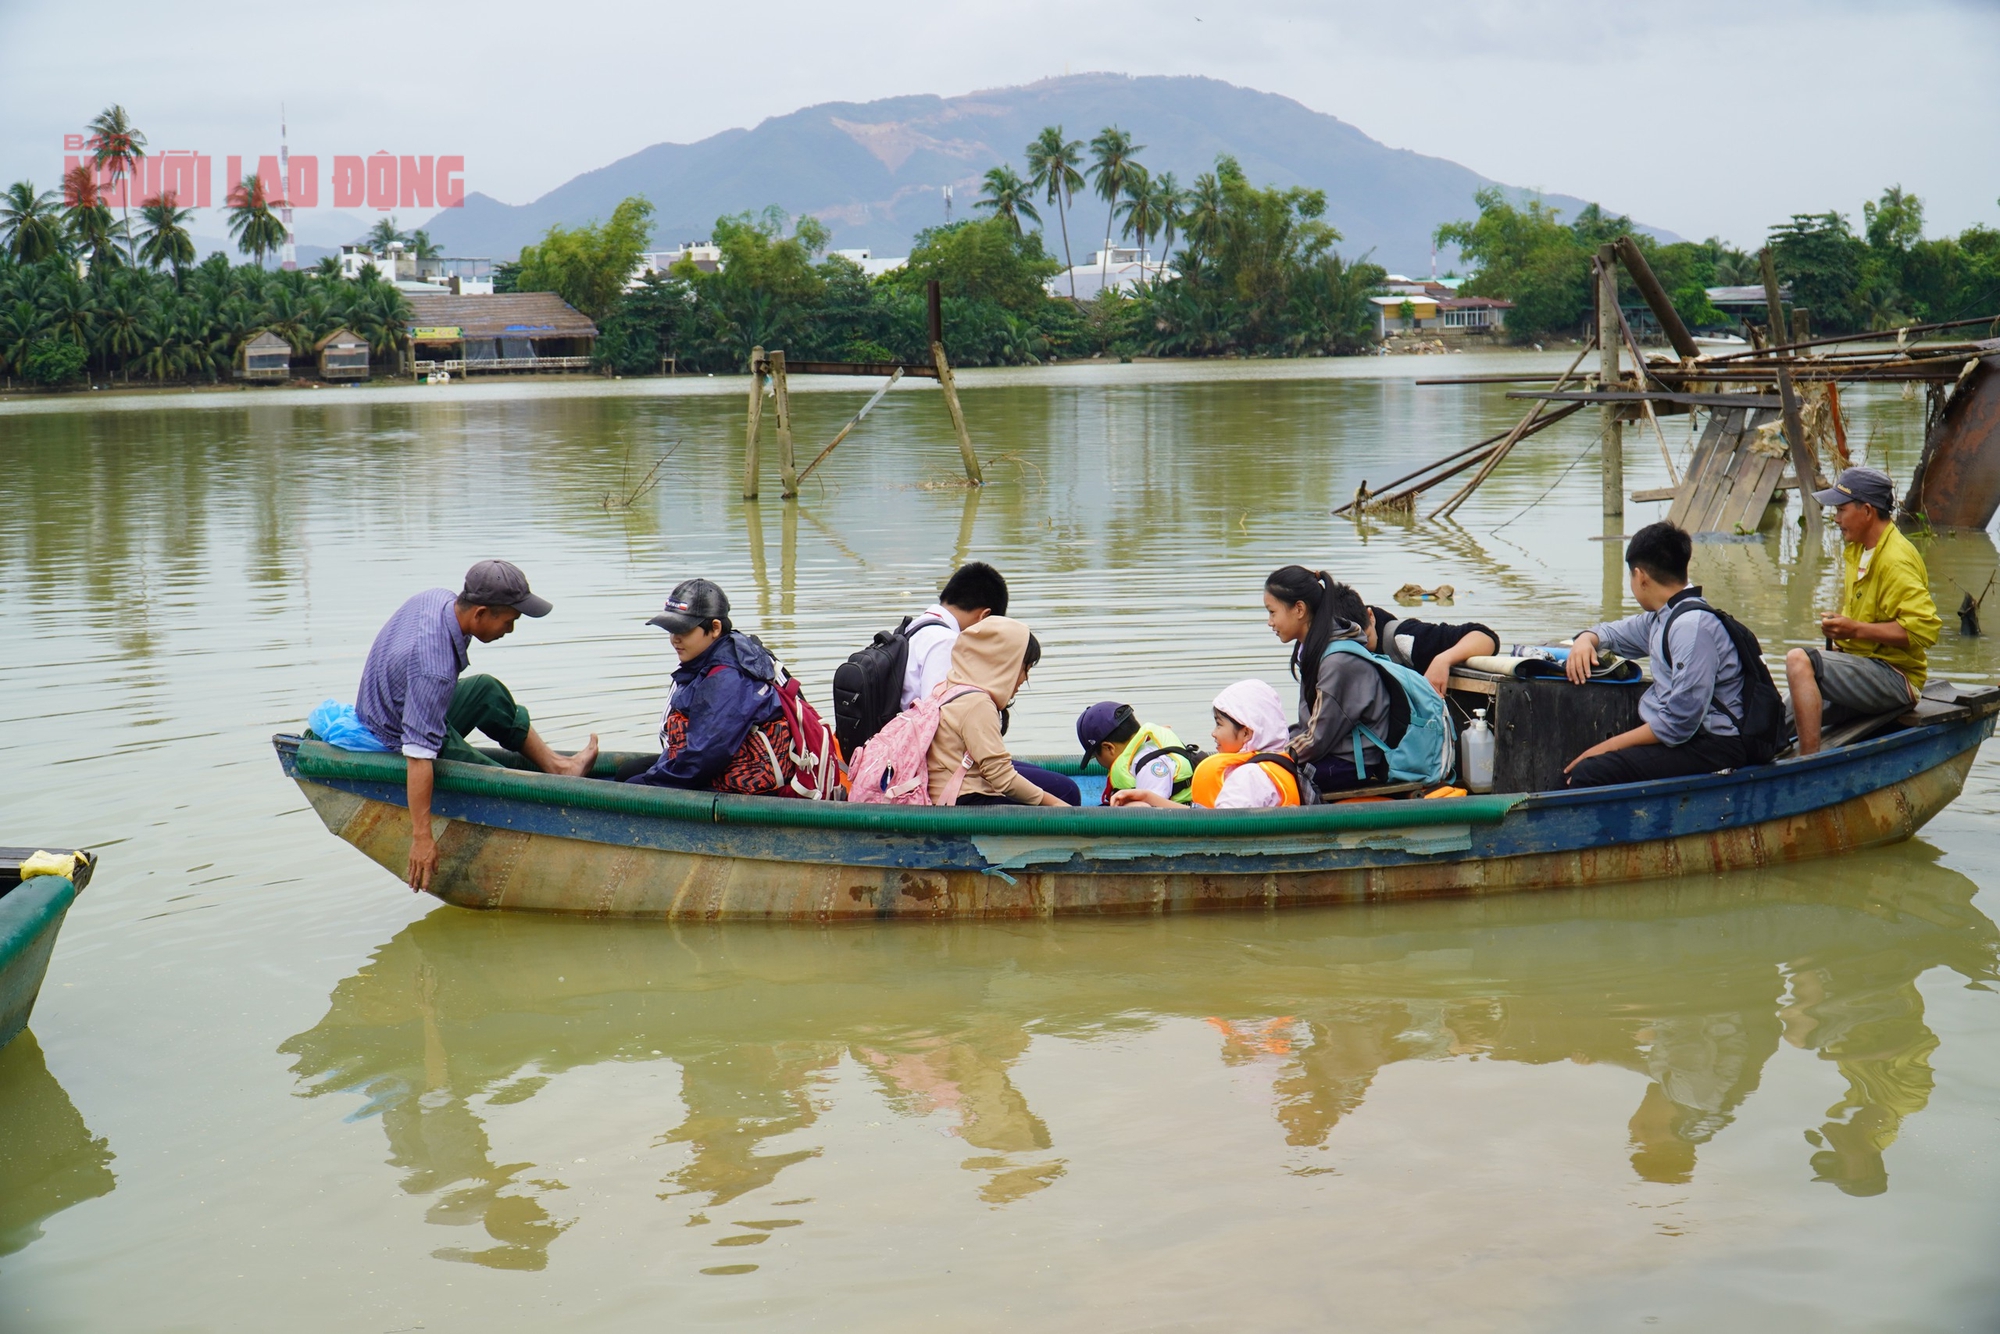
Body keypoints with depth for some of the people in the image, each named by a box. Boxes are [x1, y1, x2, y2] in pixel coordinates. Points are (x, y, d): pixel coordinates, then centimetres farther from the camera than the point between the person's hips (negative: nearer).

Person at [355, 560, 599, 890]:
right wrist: (422, 837, -37)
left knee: (487, 691, 20)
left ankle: (555, 765, 30)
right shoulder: (434, 668, -39)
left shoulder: (440, 599, -13)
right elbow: (419, 754, -39)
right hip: (399, 745, -9)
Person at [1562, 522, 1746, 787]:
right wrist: (1586, 639, 12)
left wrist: (1610, 745, -16)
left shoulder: (1693, 626, -16)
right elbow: (1615, 632, 36)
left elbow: (1679, 723, -22)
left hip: (1708, 747, -10)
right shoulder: (1661, 619, 15)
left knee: (1588, 774, -27)